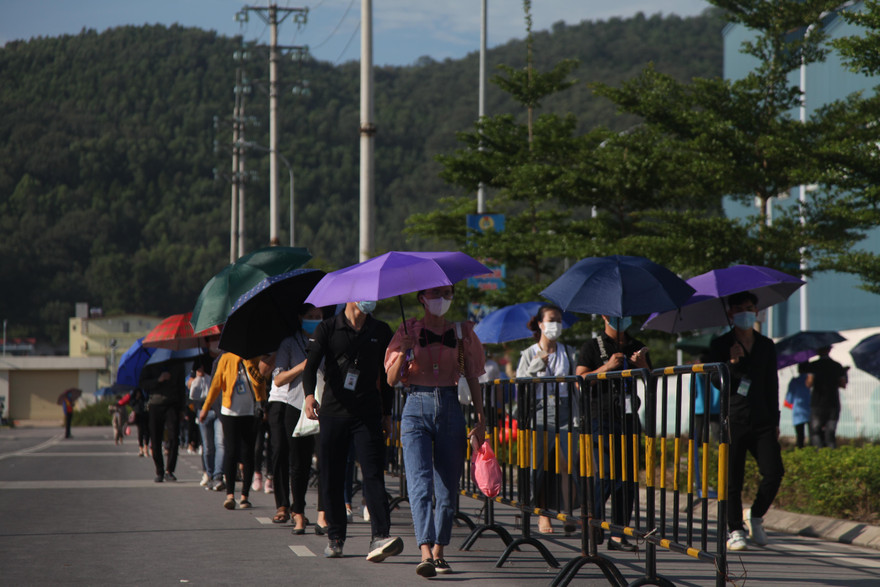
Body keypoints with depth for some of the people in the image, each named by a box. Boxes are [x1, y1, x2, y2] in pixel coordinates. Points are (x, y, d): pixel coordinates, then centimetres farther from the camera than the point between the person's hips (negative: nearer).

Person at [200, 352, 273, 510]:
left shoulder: (258, 359, 0)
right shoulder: (226, 359, 2)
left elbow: (261, 377, -18)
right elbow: (216, 384, 7)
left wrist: (248, 361, -22)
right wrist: (206, 408, 10)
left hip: (251, 413, 0)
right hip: (230, 412, 0)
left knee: (247, 454, 2)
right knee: (231, 452, -5)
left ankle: (244, 496, 7)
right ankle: (230, 494, -3)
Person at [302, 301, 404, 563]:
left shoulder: (381, 331, 11)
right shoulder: (327, 329, 4)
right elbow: (311, 365, -7)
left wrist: (387, 414, 17)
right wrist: (309, 394, -25)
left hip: (368, 415, 0)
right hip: (333, 413, 0)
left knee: (373, 475, -13)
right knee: (331, 480, 3)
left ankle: (380, 537, -23)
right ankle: (336, 537, 17)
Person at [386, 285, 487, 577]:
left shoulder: (461, 331, 10)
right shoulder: (409, 330, 6)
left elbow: (472, 378, 13)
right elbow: (391, 380, 2)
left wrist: (480, 418, 5)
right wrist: (403, 351, -15)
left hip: (450, 410, 2)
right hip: (416, 409, -2)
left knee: (447, 488, 3)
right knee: (421, 484, -16)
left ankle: (439, 553, 16)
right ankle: (426, 554, -25)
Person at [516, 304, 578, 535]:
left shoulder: (568, 352, 14)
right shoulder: (529, 355, 9)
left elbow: (576, 381, 16)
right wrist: (536, 365, -11)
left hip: (565, 410, 1)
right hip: (541, 411, -1)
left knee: (567, 463, -10)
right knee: (541, 464, -4)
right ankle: (543, 515, 5)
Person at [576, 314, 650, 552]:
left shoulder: (637, 347, 16)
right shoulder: (592, 347, 3)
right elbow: (579, 381, -6)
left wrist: (642, 366, -4)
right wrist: (606, 367, -16)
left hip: (629, 417, 5)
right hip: (602, 417, -5)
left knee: (628, 477, 0)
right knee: (608, 475, -11)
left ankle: (618, 534, 4)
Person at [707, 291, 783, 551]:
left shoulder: (766, 346, 14)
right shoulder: (720, 346, 6)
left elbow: (772, 383, 17)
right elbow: (718, 383, 0)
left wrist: (775, 420, 13)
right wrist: (732, 363, -19)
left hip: (762, 420, 2)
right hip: (734, 419, -2)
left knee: (774, 473, -10)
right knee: (733, 478, -4)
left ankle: (756, 515, 13)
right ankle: (735, 530, 6)